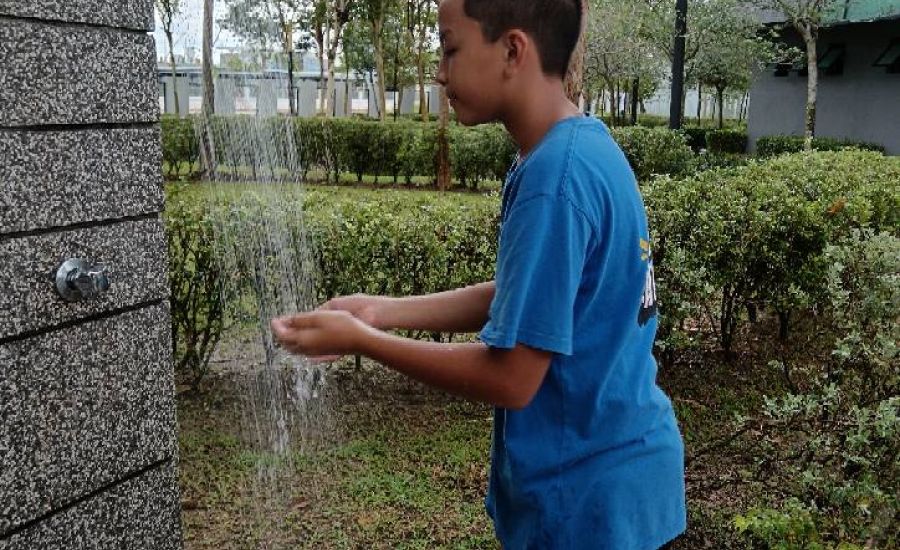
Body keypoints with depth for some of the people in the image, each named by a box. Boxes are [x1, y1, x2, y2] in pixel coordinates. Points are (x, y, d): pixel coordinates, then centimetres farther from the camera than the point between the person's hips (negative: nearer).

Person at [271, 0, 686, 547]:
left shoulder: (555, 175, -27)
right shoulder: (588, 146, 2)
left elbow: (510, 379, -24)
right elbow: (520, 298, 9)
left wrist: (361, 339, -14)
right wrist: (384, 310, 2)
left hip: (586, 494, -8)